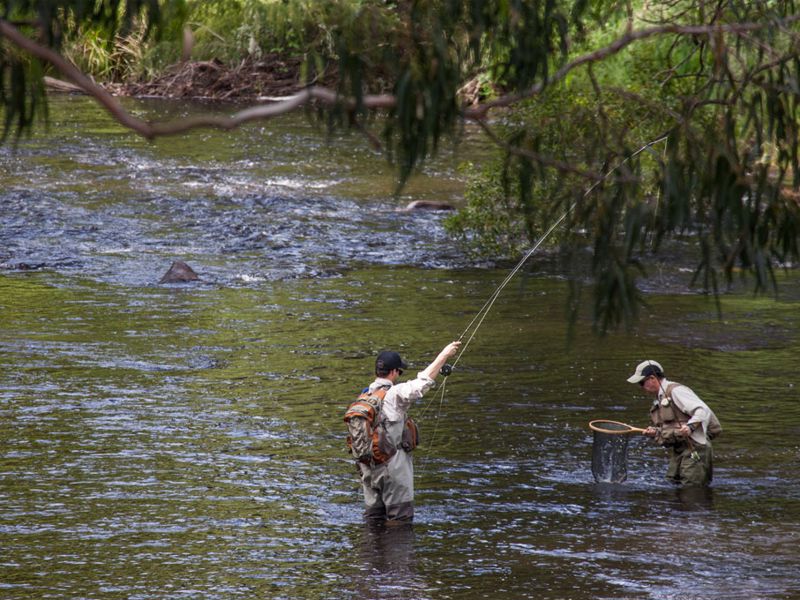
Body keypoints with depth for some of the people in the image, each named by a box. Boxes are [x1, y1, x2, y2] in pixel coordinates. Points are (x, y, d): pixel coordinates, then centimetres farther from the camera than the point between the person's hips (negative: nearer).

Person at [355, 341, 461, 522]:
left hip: (368, 466, 7)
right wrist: (444, 355, -10)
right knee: (401, 519, 0)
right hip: (392, 465, -7)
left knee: (373, 515, 13)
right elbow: (424, 380, -17)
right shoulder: (395, 394, -15)